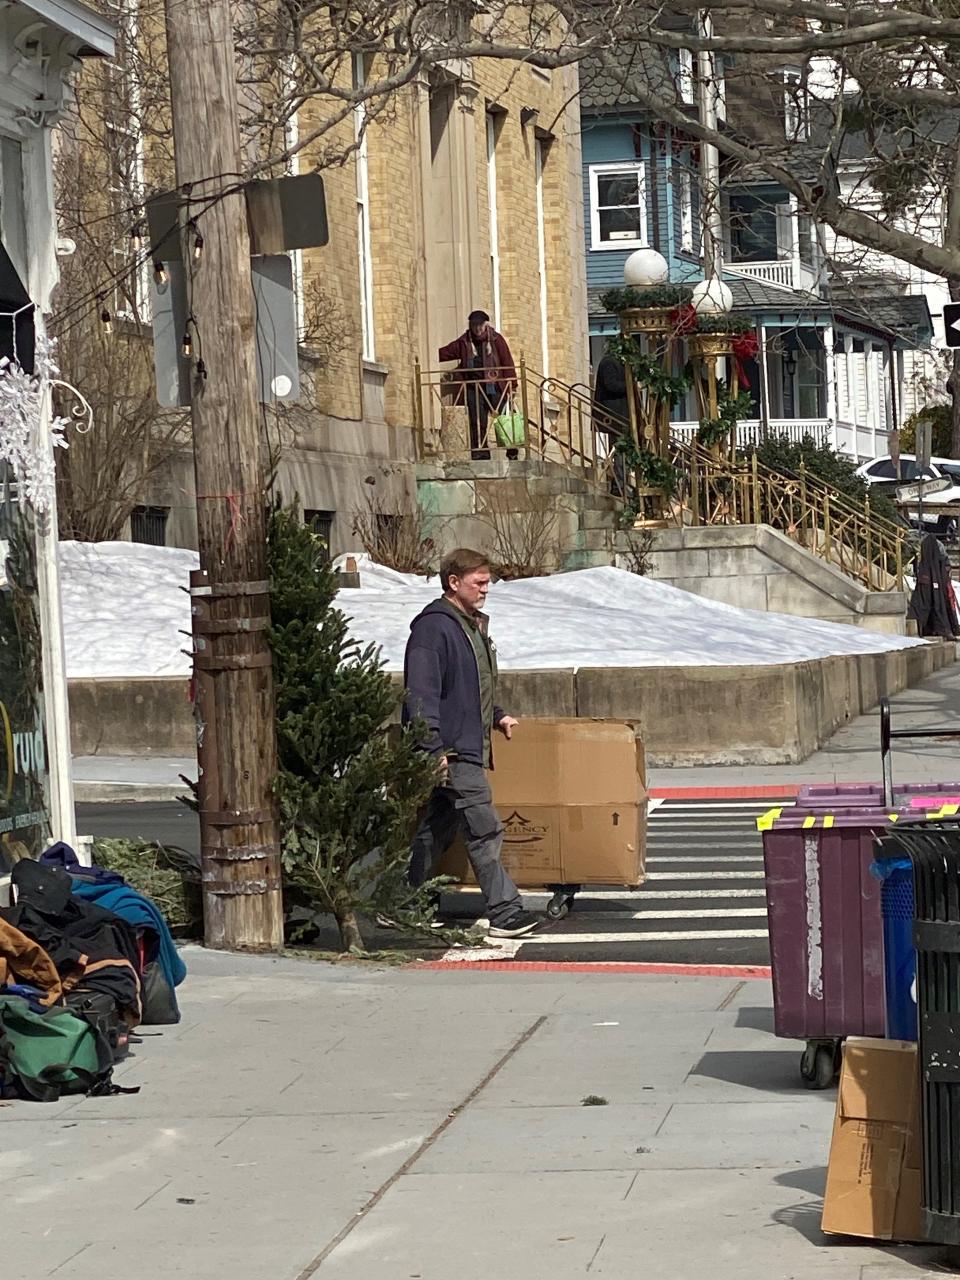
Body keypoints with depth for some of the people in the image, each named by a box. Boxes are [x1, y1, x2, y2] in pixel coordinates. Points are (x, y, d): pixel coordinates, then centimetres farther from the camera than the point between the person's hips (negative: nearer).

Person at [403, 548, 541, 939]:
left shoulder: (473, 626, 19)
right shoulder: (433, 627, -13)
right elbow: (421, 693, -19)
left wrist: (497, 717, 20)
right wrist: (435, 748, -24)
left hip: (469, 746, 10)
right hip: (452, 751, -10)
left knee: (437, 830, 13)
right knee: (485, 830, -10)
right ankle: (504, 911, -7)